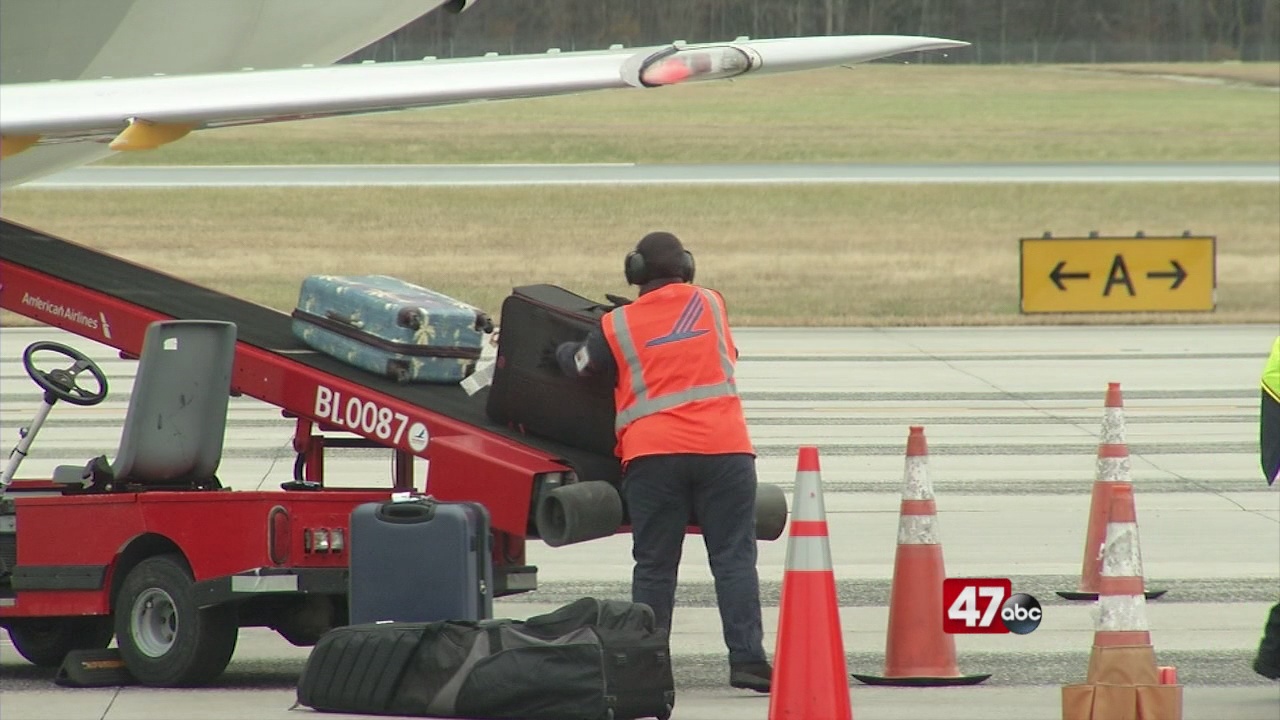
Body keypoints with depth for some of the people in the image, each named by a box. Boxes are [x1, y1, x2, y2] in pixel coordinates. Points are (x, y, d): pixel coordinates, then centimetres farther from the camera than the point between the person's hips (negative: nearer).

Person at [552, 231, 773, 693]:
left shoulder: (617, 326, 6)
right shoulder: (712, 305, 12)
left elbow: (578, 368, 18)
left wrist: (561, 350, 39)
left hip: (652, 454, 0)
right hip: (723, 447, 0)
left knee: (654, 565, 6)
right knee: (734, 557, 0)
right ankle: (747, 659, -10)